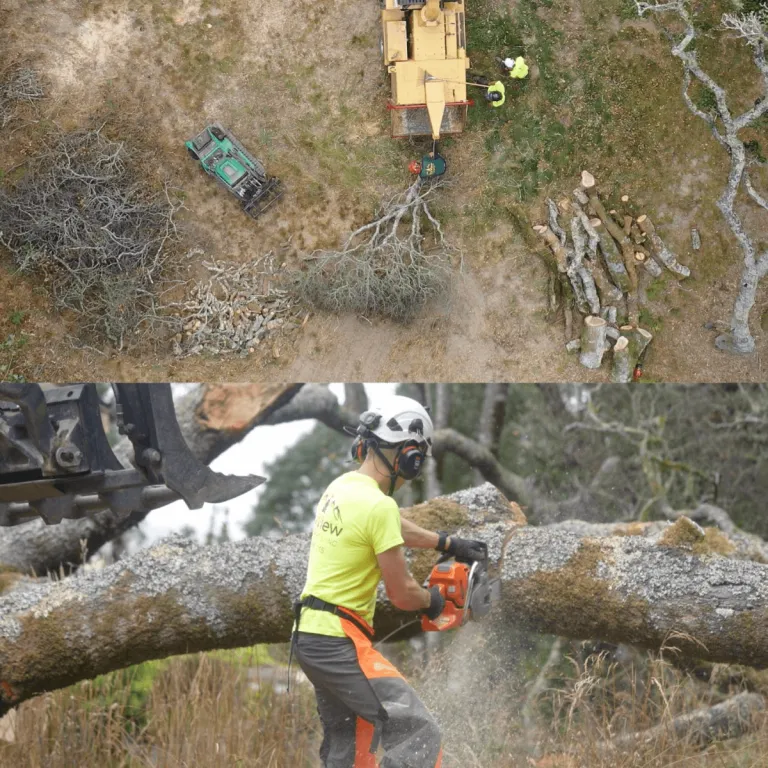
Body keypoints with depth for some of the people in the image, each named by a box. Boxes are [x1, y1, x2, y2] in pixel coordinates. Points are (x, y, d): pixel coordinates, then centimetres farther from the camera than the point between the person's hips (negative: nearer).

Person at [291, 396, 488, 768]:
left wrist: (448, 543, 34)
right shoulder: (378, 505, -20)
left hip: (309, 635, 10)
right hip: (341, 643, -10)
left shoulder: (340, 486, 8)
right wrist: (432, 600, 8)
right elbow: (402, 595, -13)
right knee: (418, 736, -12)